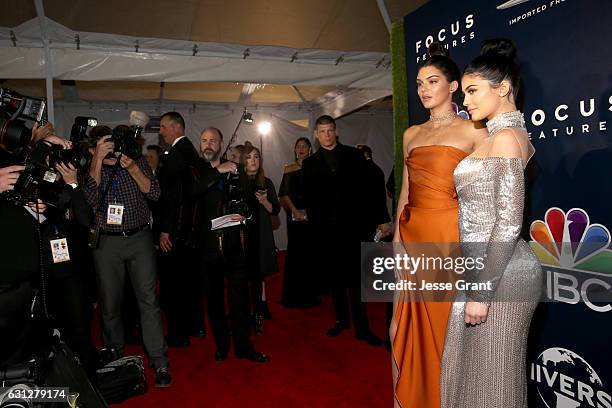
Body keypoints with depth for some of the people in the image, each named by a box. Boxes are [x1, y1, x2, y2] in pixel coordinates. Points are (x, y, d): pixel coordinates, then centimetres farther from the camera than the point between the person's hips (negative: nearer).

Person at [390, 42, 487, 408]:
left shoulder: (473, 131, -2)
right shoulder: (412, 134, 14)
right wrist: (397, 234, 11)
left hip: (451, 233, -5)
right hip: (413, 233, 5)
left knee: (447, 323, 4)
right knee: (413, 322, 13)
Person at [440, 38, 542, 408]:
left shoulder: (506, 137, -14)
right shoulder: (504, 134, 15)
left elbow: (509, 222, -20)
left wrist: (482, 290, -19)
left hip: (500, 273, -9)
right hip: (483, 266, 9)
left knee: (492, 377, 6)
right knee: (475, 369, 20)